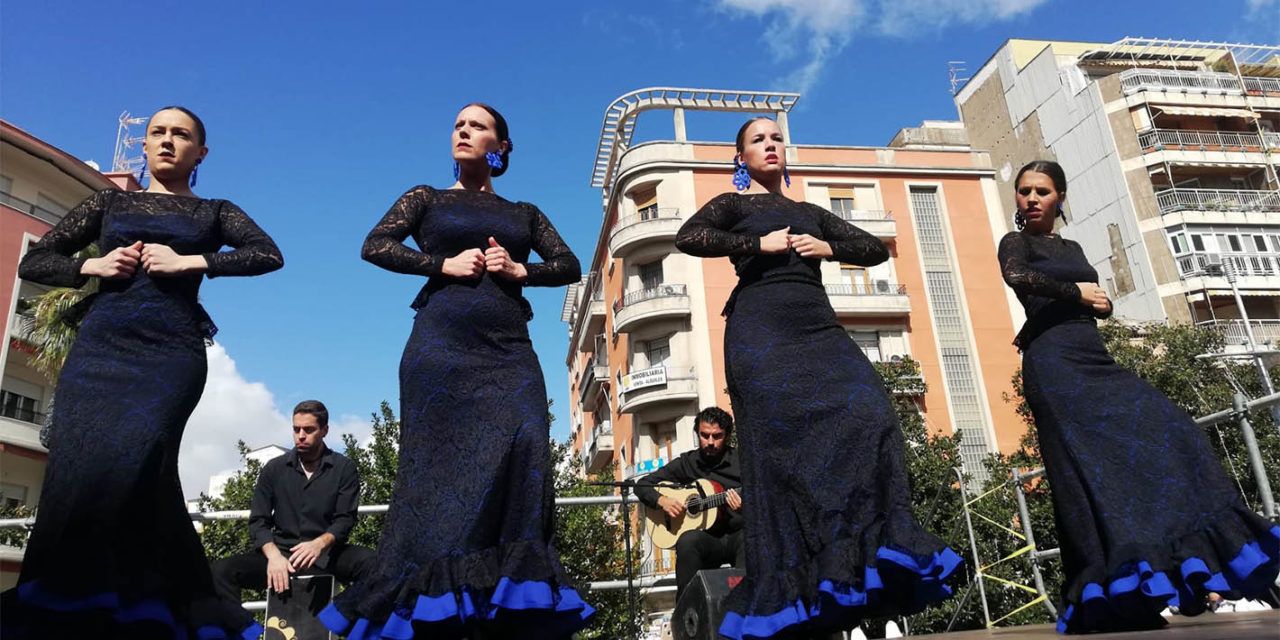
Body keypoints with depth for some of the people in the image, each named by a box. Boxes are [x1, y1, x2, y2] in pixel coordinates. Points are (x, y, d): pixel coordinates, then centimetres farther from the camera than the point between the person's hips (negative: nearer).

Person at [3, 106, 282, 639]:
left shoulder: (214, 212, 17)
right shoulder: (111, 202, 21)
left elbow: (269, 254, -1)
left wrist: (189, 262, -9)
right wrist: (93, 265, 1)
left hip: (172, 352, -2)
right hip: (100, 345, 3)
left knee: (128, 466, -22)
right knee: (76, 471, -11)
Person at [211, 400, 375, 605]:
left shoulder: (344, 469, 4)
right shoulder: (274, 469, 10)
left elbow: (345, 520, -3)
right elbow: (258, 522, 3)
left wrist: (319, 544, -25)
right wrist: (274, 556, -17)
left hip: (327, 555, -2)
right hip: (281, 552, 2)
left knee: (371, 561, -33)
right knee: (221, 571, -23)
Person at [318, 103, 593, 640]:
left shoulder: (523, 213, 21)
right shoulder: (427, 199, 15)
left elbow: (570, 264, 13)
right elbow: (375, 245, 2)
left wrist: (519, 270, -4)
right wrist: (445, 264, -7)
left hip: (508, 346, 2)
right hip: (443, 339, -1)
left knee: (522, 451, -15)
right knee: (442, 460, -8)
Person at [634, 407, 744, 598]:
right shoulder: (687, 463, 10)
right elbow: (642, 485, 14)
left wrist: (743, 509, -23)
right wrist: (662, 500, -6)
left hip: (736, 535, -1)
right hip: (705, 538, 2)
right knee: (688, 540, -33)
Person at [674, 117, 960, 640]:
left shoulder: (811, 213, 28)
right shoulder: (732, 205, 15)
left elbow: (876, 249, 23)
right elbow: (687, 238, -6)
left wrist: (828, 248, 5)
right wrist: (760, 244, -5)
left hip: (816, 323, 5)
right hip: (761, 327, -4)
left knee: (867, 414, -19)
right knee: (784, 443, -14)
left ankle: (878, 555, -16)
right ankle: (791, 592, -10)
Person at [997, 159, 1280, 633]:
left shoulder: (1071, 248, 26)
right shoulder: (1016, 242, 6)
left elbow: (1103, 306, 19)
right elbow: (1018, 278, -18)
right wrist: (1076, 293, -6)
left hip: (1093, 358, 7)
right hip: (1054, 364, -7)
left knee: (1162, 434, -10)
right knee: (1093, 466, -17)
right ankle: (1118, 599, -20)